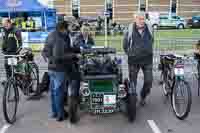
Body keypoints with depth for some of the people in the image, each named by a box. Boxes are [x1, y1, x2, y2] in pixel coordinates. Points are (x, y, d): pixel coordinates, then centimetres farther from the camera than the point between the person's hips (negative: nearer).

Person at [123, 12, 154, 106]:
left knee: (149, 81, 3)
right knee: (132, 81, 6)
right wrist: (130, 54, 8)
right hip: (133, 60, -2)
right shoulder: (130, 30, -7)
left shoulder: (149, 30, 2)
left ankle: (143, 97, 29)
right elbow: (125, 45, 5)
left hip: (147, 60, 2)